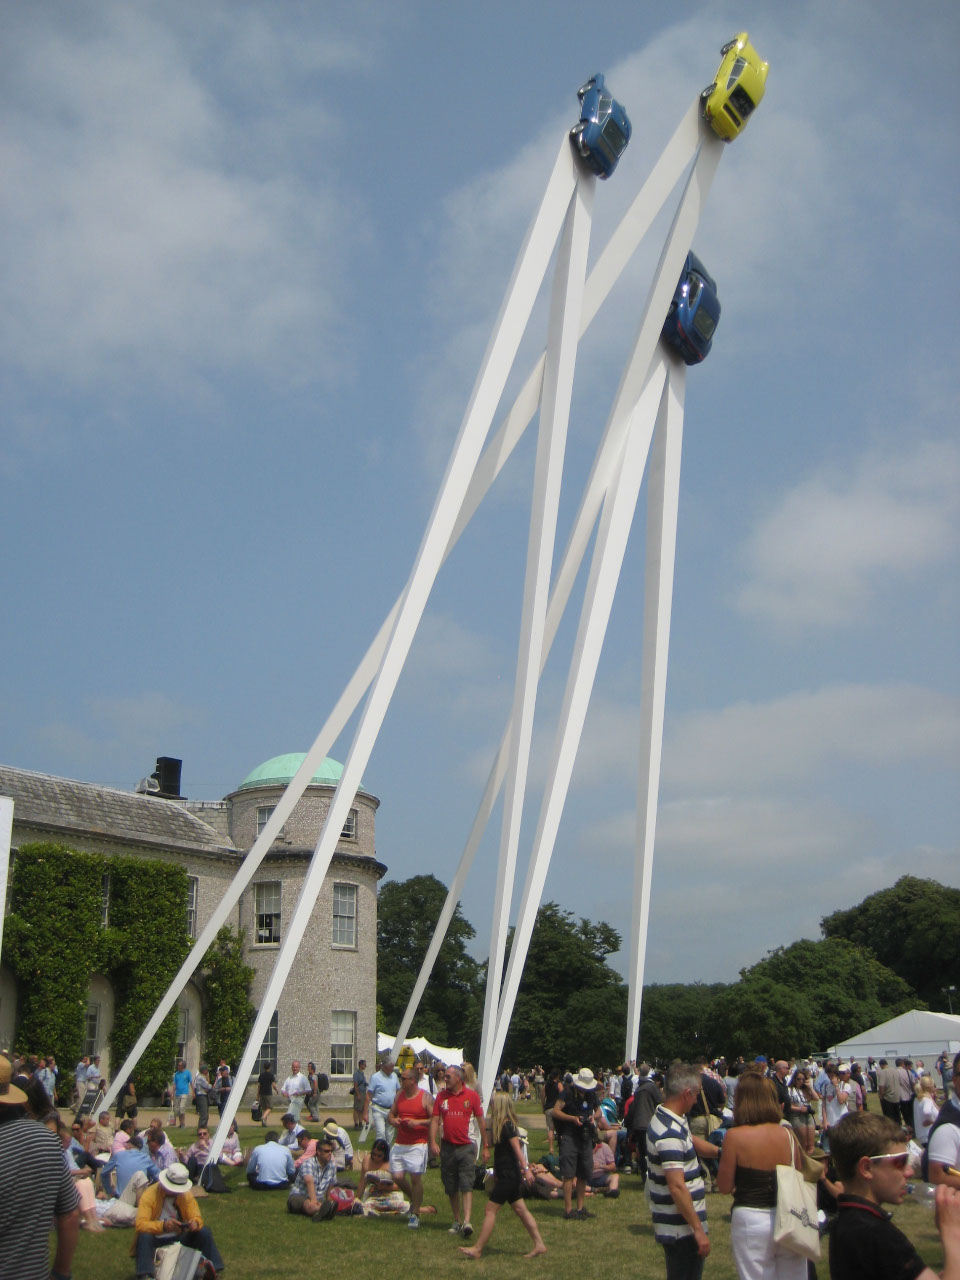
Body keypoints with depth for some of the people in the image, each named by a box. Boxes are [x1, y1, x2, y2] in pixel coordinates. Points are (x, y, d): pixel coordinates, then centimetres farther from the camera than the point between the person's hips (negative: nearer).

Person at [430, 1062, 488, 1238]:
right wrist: (433, 1142, -10)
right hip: (447, 1147, 4)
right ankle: (457, 1221, 22)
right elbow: (435, 1120, 4)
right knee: (451, 1187, 10)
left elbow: (481, 1121, 2)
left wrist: (485, 1147, 2)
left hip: (466, 1146, -3)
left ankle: (467, 1222, -19)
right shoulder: (441, 1096, 5)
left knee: (466, 1185, -12)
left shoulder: (472, 1096, -2)